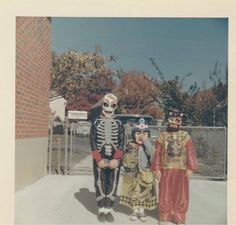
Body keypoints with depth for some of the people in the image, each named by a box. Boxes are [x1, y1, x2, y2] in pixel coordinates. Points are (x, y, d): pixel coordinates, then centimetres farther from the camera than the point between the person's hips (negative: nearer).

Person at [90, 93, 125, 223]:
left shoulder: (119, 124, 6)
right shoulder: (96, 123, 3)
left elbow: (121, 143, 1)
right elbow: (93, 142, -2)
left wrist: (116, 159, -11)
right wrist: (99, 159, -11)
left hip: (114, 159, 1)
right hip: (99, 159, -1)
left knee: (112, 185, 3)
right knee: (100, 184, 3)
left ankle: (108, 210, 13)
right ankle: (101, 210, 14)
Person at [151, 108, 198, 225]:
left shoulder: (185, 136, 2)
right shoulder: (163, 136, 1)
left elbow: (190, 153, 0)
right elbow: (158, 153, 0)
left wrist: (190, 168, -6)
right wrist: (156, 168, -4)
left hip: (181, 169, 1)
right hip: (166, 169, 0)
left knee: (181, 194, 9)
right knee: (165, 194, 8)